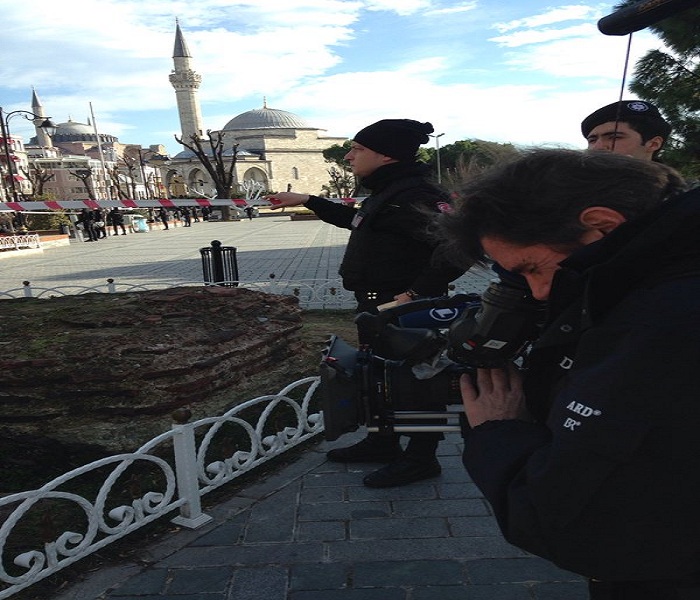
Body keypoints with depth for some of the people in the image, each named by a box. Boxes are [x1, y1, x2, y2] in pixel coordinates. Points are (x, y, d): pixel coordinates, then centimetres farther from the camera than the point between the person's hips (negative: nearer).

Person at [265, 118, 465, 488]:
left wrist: (414, 294, -30)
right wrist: (307, 201, 31)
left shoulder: (413, 195, -22)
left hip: (404, 310, -11)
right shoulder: (388, 193, 12)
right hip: (378, 306, 11)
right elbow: (357, 220, 31)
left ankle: (420, 459, 24)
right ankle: (381, 443, 40)